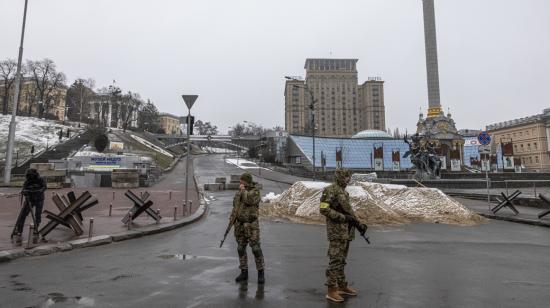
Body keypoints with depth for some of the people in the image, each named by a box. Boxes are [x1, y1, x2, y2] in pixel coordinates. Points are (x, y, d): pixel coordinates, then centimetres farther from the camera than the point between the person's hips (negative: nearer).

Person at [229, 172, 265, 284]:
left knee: (255, 248, -6)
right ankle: (244, 273, 18)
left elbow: (249, 200, -31)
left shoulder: (255, 191, -10)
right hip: (240, 225, 6)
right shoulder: (239, 192, 10)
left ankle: (261, 273, 7)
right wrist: (231, 219, 3)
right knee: (241, 249, 7)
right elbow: (235, 207, 16)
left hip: (251, 225, -6)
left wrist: (243, 190, -18)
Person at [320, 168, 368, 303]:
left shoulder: (344, 191, 15)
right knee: (335, 261, -4)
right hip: (336, 232, -9)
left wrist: (359, 224, 13)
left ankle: (342, 286, 26)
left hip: (347, 231, 9)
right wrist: (343, 217, -19)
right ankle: (331, 290, 3)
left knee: (342, 260, 16)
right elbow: (324, 209, -20)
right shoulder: (330, 190, -13)